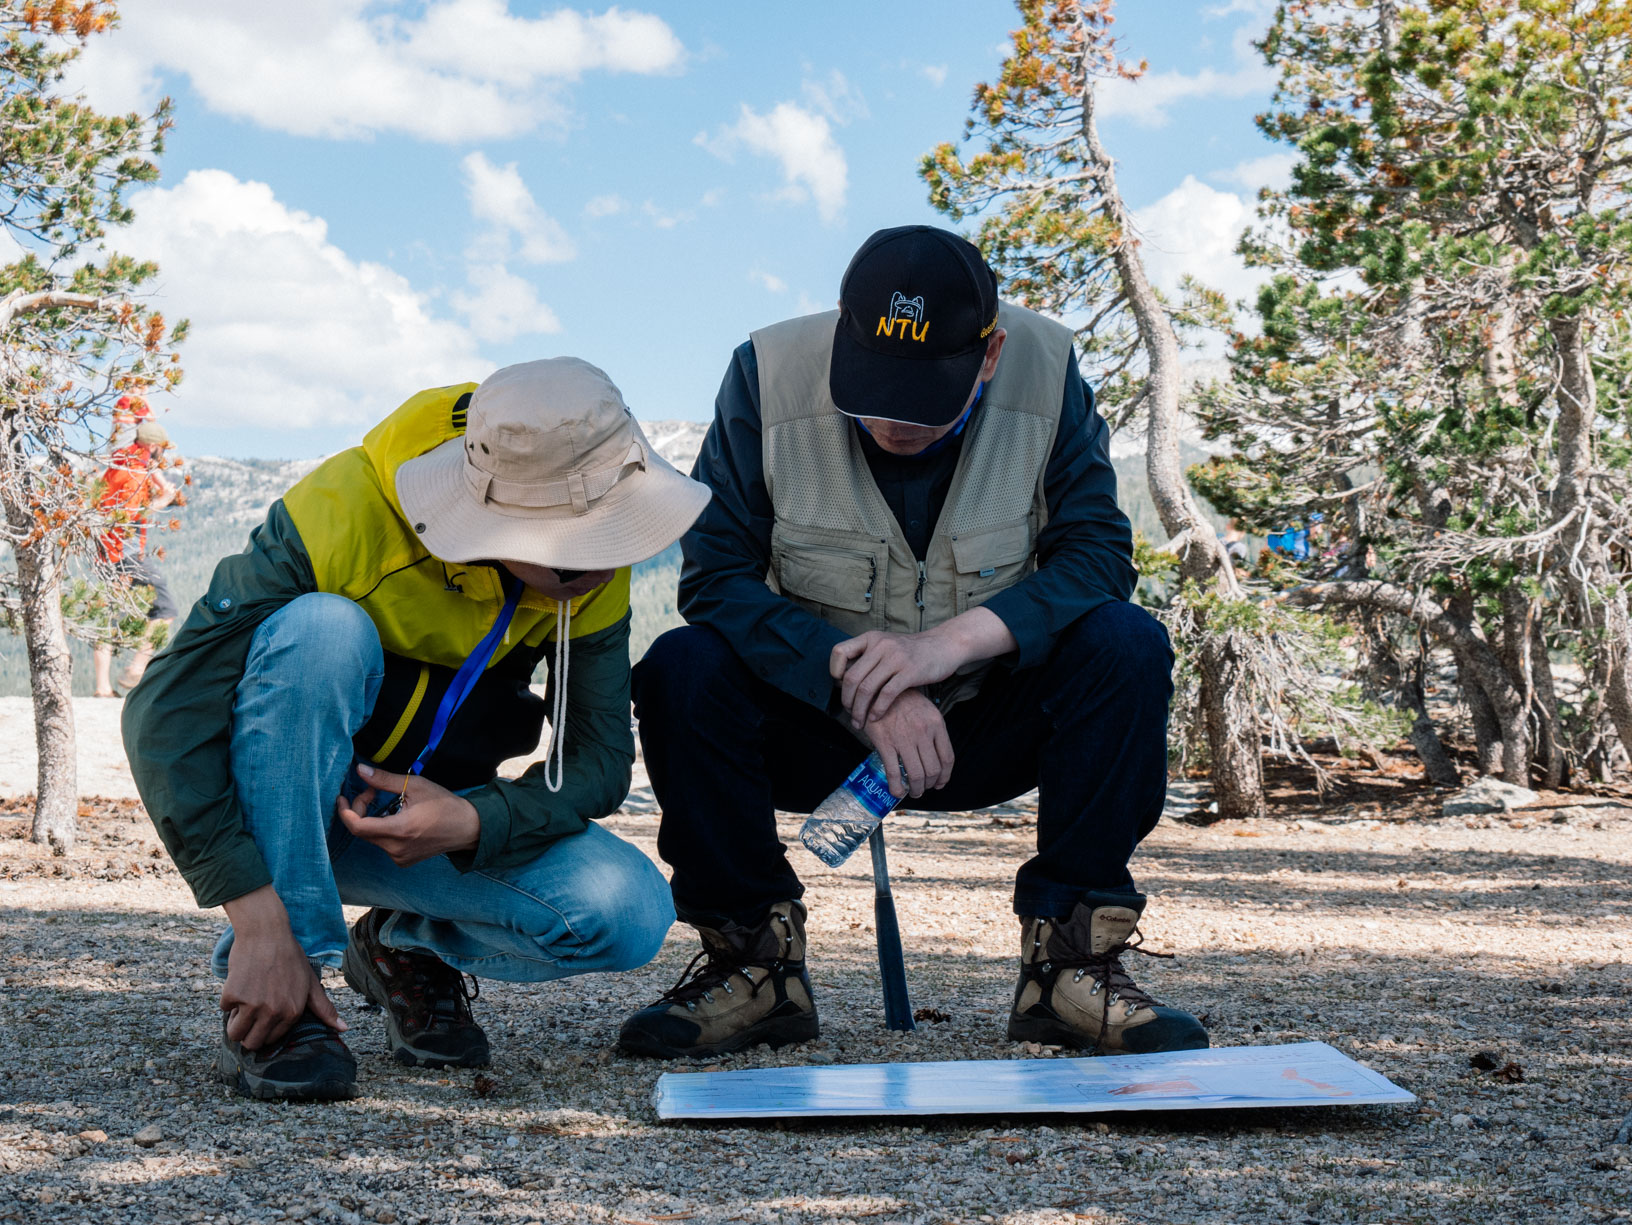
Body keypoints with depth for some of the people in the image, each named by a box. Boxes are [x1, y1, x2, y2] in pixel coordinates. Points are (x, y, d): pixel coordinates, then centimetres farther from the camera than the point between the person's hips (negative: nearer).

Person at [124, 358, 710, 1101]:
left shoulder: (594, 573, -14)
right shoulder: (343, 516, -29)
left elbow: (600, 762, -9)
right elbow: (166, 713, -30)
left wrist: (472, 823, -30)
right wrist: (259, 915, -37)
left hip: (429, 813, 3)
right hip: (275, 796, -3)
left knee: (628, 916, -24)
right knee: (323, 630, -37)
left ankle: (411, 947, 7)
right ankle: (264, 1012, -27)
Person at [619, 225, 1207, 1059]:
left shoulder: (1045, 373, -13)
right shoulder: (770, 374, -16)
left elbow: (1097, 552, -17)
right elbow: (715, 577, -18)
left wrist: (954, 639, -32)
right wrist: (857, 681, -31)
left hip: (986, 726, 1)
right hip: (816, 725, 0)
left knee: (1126, 646, -25)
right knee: (681, 669, -28)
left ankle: (1072, 959, -16)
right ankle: (751, 959, -11)